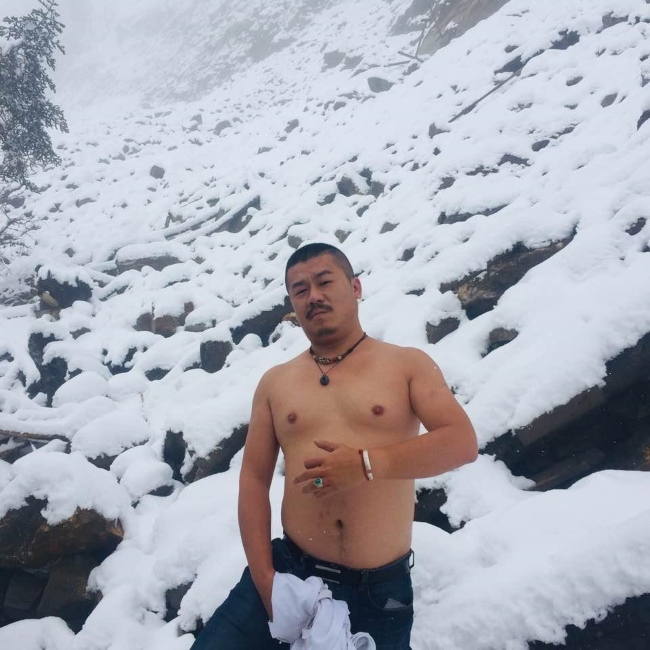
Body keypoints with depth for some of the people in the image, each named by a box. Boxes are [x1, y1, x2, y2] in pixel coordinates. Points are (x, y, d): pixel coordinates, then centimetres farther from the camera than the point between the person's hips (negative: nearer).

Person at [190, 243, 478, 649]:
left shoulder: (408, 364, 0)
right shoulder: (275, 383, 6)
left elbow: (462, 442, -10)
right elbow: (254, 480, 4)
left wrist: (367, 464, -22)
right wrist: (263, 576, -6)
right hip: (290, 572, 2)